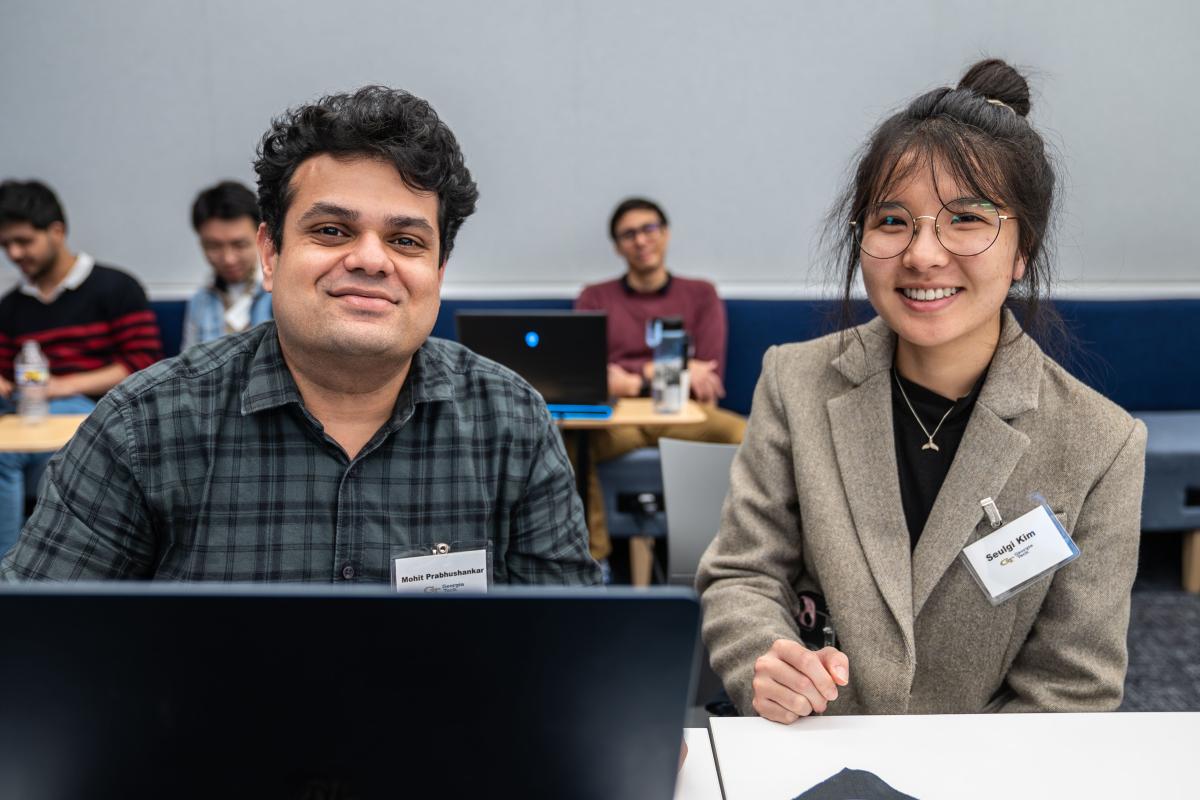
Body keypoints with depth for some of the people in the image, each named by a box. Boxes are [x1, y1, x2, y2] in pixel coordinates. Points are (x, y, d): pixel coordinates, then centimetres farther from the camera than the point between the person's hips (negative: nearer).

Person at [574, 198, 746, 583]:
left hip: (683, 414, 0)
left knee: (745, 434, -34)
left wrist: (638, 375, -6)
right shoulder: (596, 298, 17)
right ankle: (593, 555, -26)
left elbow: (709, 377, 6)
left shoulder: (700, 295, 18)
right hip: (616, 418, 0)